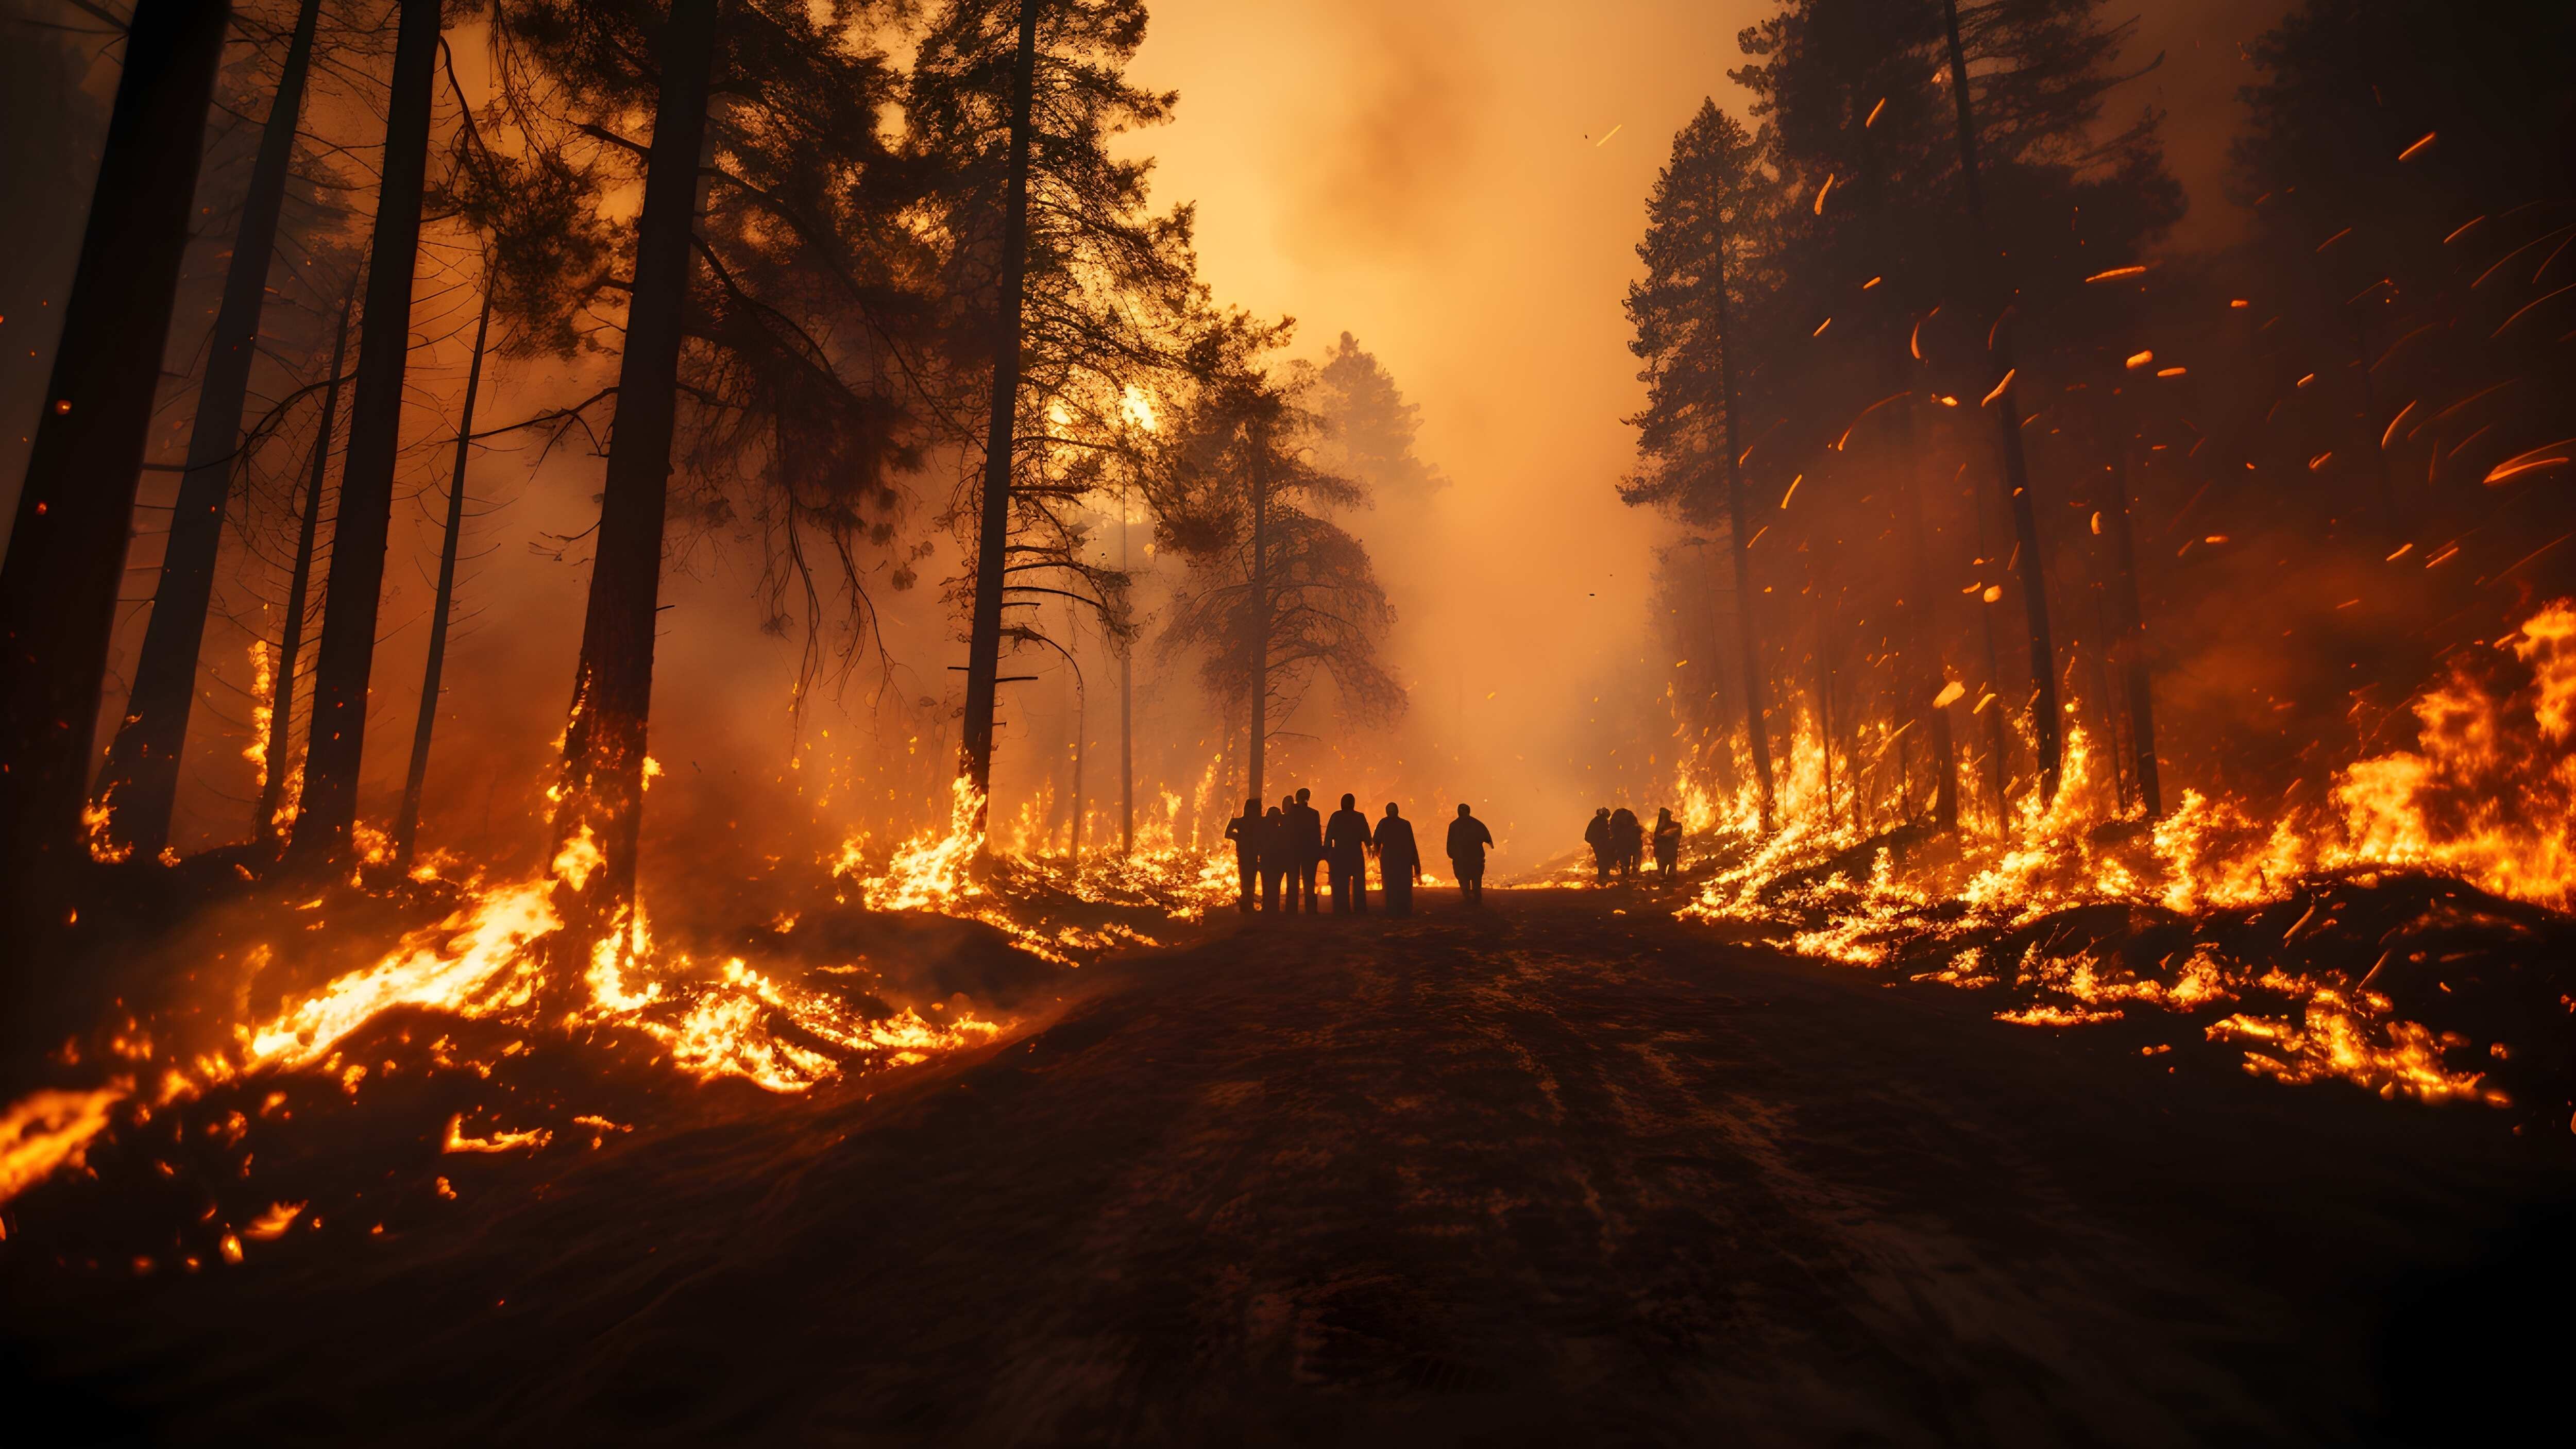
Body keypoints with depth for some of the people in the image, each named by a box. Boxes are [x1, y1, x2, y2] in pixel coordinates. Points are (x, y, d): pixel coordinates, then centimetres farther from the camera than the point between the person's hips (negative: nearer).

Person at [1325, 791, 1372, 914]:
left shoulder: (1336, 816, 0)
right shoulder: (1360, 817, 0)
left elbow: (1329, 835, -3)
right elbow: (1366, 835, -3)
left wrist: (1327, 851, 1)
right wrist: (1369, 848, 6)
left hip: (1339, 854, 0)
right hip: (1356, 854, 0)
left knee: (1341, 883, 3)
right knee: (1358, 882, 8)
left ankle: (1342, 910, -4)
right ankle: (1360, 909, 1)